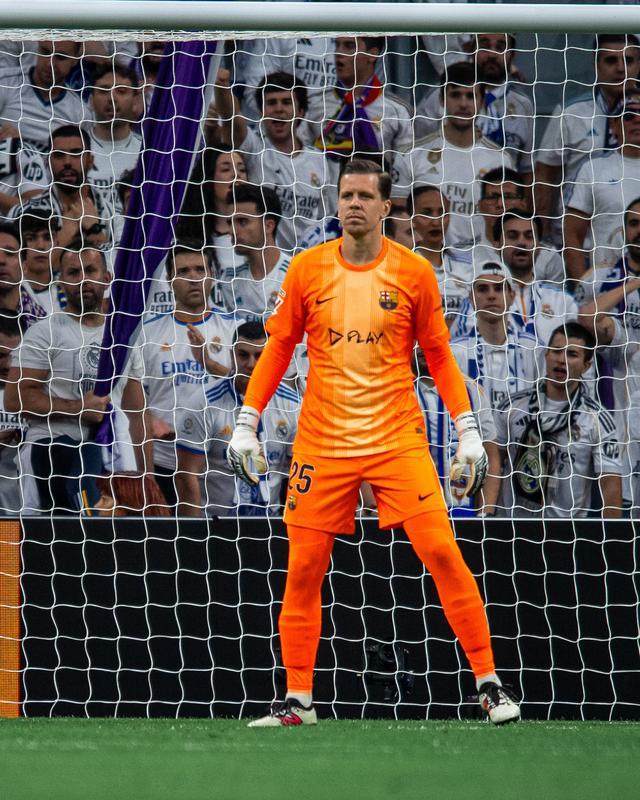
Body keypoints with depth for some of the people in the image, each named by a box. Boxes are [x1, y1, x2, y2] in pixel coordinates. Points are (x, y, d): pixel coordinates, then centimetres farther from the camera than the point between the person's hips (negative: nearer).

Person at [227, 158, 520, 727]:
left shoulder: (413, 273, 0)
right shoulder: (307, 270, 2)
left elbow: (440, 358, 7)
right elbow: (278, 350, 10)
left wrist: (469, 433, 0)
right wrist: (246, 425, 5)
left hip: (397, 439, -1)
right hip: (322, 442, 1)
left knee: (442, 552, -11)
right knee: (303, 568, 0)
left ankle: (488, 681, -3)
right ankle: (298, 699, 11)